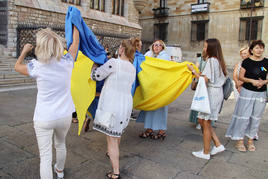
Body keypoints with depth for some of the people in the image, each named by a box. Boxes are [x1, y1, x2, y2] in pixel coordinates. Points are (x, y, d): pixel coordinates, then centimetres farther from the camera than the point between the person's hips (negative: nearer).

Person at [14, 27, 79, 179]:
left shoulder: (37, 66, -14)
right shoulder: (67, 62, -9)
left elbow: (17, 66, 9)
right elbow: (76, 42, 9)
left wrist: (25, 51, 25)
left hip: (44, 119, -3)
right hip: (65, 115, 4)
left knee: (45, 157, 7)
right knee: (61, 144, 28)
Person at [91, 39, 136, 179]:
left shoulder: (114, 62, -15)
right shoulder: (133, 68, 8)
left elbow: (96, 76, -10)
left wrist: (95, 66, 12)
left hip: (111, 104, -7)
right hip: (126, 103, 7)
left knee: (111, 138, 2)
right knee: (117, 133, 28)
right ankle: (113, 154, 51)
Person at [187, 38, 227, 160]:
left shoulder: (211, 60, -15)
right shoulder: (219, 61, 15)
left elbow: (205, 79, -21)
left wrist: (193, 71, -10)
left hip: (212, 93, -10)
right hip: (217, 92, 10)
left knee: (206, 123, 1)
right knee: (202, 120, 16)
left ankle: (206, 153, 13)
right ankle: (218, 145, 20)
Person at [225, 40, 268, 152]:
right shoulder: (247, 61, -3)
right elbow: (240, 77, -2)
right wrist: (252, 81, -17)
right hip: (247, 92, -3)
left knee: (256, 117, 10)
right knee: (244, 116, -1)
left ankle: (250, 140, 24)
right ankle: (239, 140, 11)